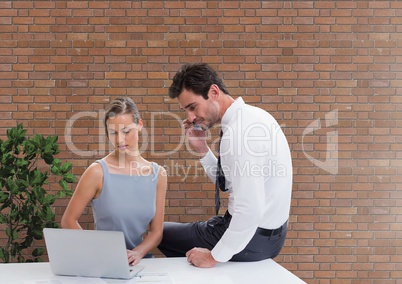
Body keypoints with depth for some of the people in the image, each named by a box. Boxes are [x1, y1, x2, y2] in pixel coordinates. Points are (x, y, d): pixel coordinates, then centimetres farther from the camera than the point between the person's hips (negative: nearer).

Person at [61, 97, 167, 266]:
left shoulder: (157, 174, 2)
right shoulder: (98, 172, -7)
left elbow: (156, 231, 5)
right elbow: (68, 221, -2)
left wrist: (137, 253, -13)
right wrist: (98, 251, -14)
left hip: (139, 261, 2)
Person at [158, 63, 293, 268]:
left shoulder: (240, 131, -26)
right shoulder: (248, 116, 3)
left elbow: (250, 210, -30)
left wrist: (215, 257, -20)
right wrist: (201, 149, 1)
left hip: (250, 237, -9)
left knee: (161, 232, 9)